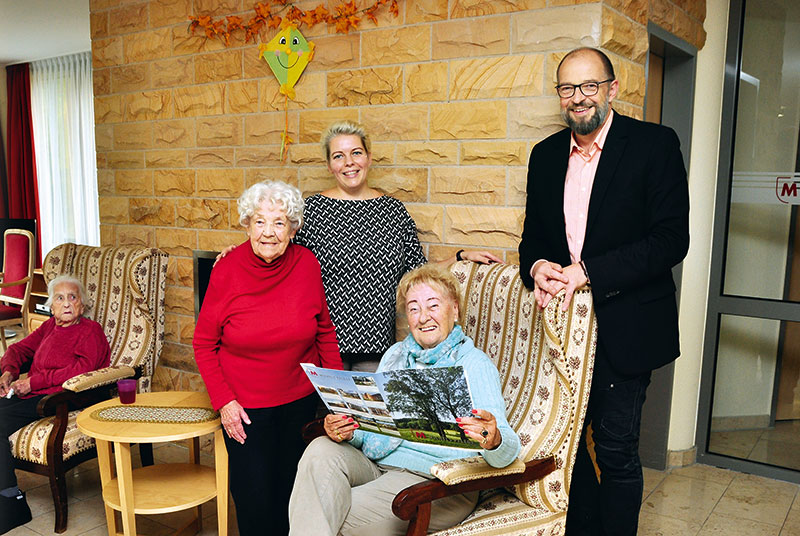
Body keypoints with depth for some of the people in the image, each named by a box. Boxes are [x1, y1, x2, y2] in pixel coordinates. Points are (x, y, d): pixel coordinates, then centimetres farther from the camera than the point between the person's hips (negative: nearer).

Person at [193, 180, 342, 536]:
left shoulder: (307, 264, -8)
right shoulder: (227, 271, -13)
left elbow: (325, 332, 3)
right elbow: (204, 345, -4)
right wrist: (223, 401, -10)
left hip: (301, 402, 2)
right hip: (245, 407, -2)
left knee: (293, 492, 15)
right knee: (254, 498, 6)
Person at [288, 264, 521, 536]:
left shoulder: (474, 365, -4)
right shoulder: (395, 353, 16)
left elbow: (507, 452, -13)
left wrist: (493, 442, -38)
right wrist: (345, 431, -8)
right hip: (375, 463, 6)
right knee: (322, 450, -23)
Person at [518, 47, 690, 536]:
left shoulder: (655, 144, -6)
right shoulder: (546, 155, 9)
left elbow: (672, 239, -13)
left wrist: (588, 271, -20)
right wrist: (537, 266, -10)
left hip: (624, 327, -4)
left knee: (616, 451, 3)